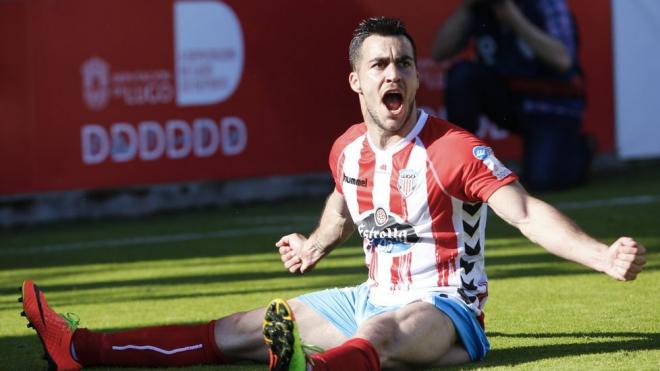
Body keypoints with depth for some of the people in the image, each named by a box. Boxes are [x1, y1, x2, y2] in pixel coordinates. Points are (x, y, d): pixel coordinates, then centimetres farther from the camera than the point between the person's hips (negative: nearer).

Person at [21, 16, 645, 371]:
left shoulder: (454, 150, -16)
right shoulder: (347, 151, 5)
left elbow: (528, 213, -23)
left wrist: (605, 256, -35)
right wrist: (315, 247, 41)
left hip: (446, 310, -7)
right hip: (375, 299, 7)